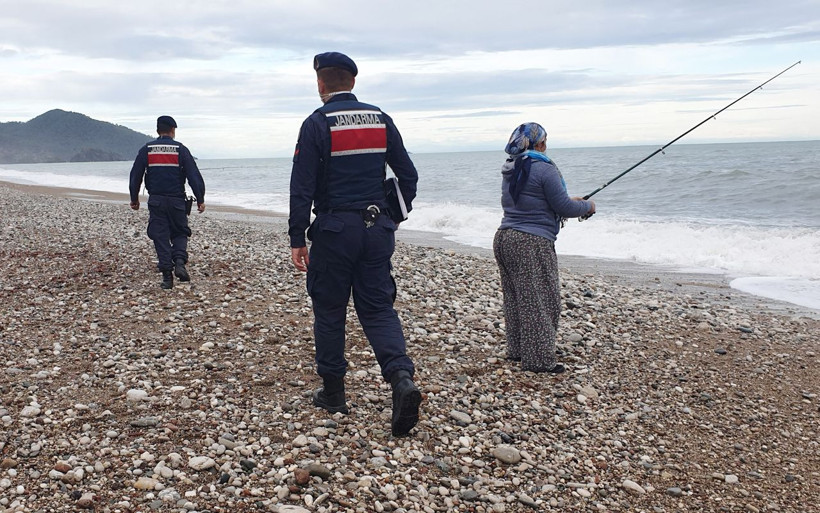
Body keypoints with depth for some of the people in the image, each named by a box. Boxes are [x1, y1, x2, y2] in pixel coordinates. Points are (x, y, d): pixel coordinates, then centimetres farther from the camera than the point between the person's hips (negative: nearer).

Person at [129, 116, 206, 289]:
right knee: (179, 233, 14)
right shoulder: (180, 149, -1)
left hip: (155, 201, 1)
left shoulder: (146, 150, 4)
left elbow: (135, 176, 6)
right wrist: (200, 199, -2)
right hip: (176, 200, -1)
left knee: (160, 237, 5)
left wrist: (134, 199, 16)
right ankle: (179, 262, -12)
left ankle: (166, 275, 0)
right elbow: (194, 175, -6)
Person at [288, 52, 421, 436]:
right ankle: (402, 378, -12)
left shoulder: (317, 123, -7)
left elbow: (302, 188, -11)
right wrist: (394, 217, 19)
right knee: (378, 308, 8)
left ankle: (333, 393, 20)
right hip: (377, 228, 4)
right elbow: (408, 175, 9)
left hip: (334, 230, -4)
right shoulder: (380, 119, 7)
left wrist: (297, 239, -6)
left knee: (329, 311, 10)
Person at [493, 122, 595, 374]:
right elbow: (563, 207, -11)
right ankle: (539, 359, 2)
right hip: (532, 243, -9)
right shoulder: (544, 169, -13)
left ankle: (516, 351, 24)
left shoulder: (510, 170, 13)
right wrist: (587, 206, 8)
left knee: (515, 298, 15)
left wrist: (570, 201, 26)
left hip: (504, 238, 9)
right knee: (540, 300, -2)